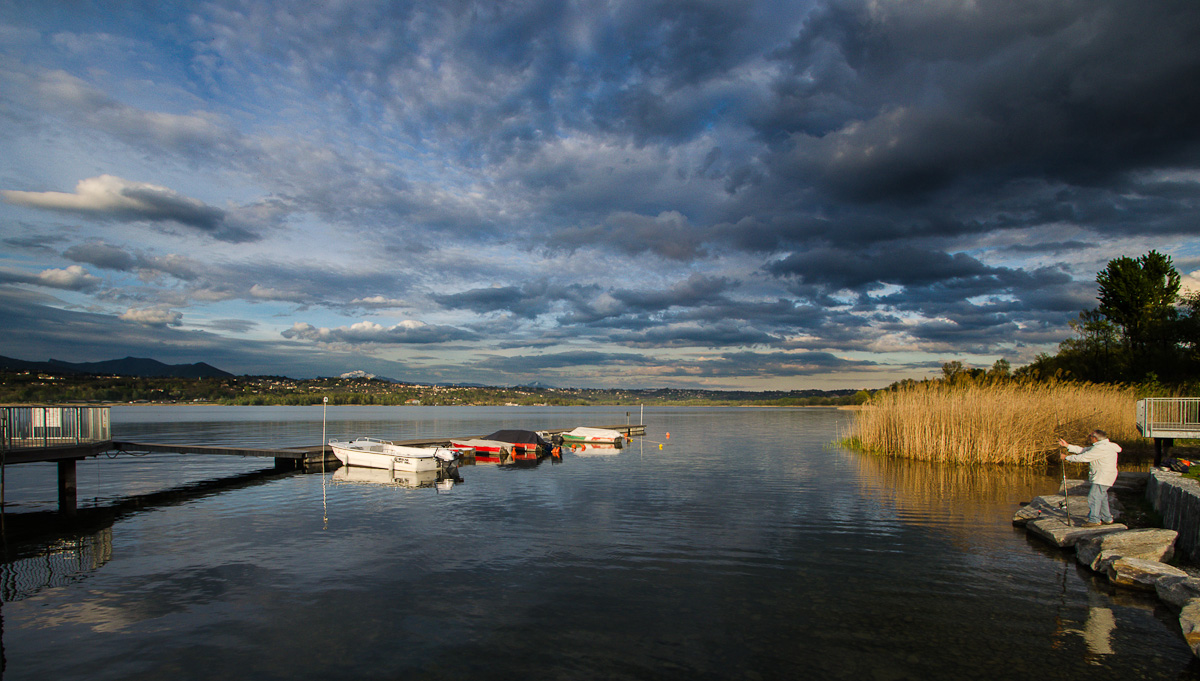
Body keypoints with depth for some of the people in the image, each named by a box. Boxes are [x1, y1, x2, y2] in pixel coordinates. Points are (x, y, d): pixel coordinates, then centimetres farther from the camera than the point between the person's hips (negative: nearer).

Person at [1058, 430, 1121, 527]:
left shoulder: (1100, 448, -20)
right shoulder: (1101, 446, 15)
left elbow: (1083, 457, -18)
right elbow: (1083, 450, 17)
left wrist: (1066, 457, -10)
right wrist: (1067, 445, 14)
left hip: (1102, 478, -11)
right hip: (1101, 477, 11)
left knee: (1094, 496, -11)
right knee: (1101, 497, 17)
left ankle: (1094, 520, -10)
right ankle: (1107, 519, 25)